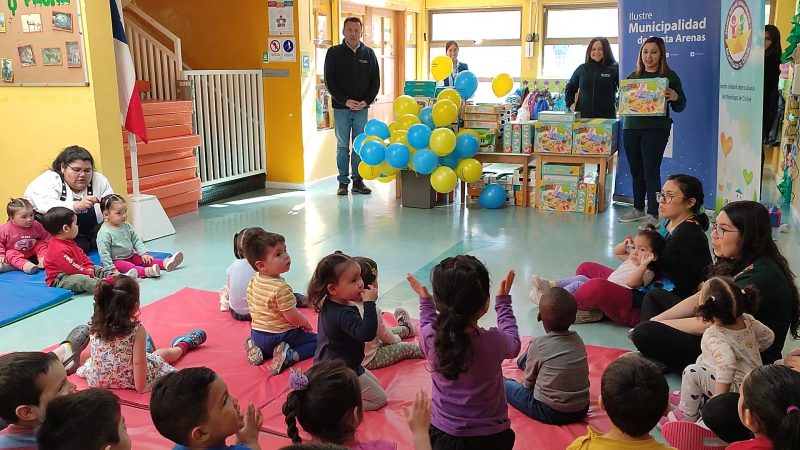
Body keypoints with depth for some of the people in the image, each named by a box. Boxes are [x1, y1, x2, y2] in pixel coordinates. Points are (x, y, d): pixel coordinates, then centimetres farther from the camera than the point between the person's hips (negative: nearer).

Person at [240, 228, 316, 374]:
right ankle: (289, 356, -17)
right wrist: (306, 323, -3)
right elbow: (293, 317, -23)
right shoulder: (281, 288, -27)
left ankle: (256, 349, 10)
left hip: (256, 334, 8)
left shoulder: (253, 281, -1)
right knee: (316, 340, 1)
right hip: (280, 336, -8)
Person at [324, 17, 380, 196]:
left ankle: (358, 180, 13)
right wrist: (345, 101, -13)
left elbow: (375, 81, 8)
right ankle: (343, 182, 9)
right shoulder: (334, 52, 1)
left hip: (361, 108, 2)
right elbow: (329, 81, -3)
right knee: (342, 146, 3)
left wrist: (367, 101, -7)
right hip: (341, 108, -2)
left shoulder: (368, 53, 8)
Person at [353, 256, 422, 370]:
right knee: (407, 348, 4)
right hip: (368, 361, -8)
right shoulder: (372, 311, -31)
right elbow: (385, 336, -16)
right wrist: (396, 339, 6)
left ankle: (406, 328, 56)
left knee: (390, 331, 29)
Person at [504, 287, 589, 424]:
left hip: (550, 413, -6)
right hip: (581, 410, 6)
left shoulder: (538, 344, -15)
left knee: (504, 385, 11)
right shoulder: (578, 340, -1)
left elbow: (528, 383, -4)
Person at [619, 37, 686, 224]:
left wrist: (675, 97, -20)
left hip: (655, 129, -5)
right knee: (636, 171, 13)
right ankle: (638, 210, 26)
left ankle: (653, 215, -2)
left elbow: (680, 107, 1)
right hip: (631, 127, 5)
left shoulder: (669, 76, 0)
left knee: (651, 173, -7)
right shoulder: (633, 76, 13)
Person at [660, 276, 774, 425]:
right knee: (701, 359, 19)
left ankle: (687, 415, -1)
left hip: (736, 389, -9)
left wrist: (719, 396, -37)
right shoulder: (747, 320, -4)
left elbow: (726, 363, -43)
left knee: (692, 372, -15)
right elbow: (769, 336, 11)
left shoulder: (715, 336, -28)